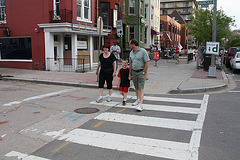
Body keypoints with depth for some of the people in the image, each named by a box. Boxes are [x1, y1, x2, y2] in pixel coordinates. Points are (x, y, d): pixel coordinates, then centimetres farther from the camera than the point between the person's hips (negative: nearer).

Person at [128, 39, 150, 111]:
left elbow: (147, 62, -12)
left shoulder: (143, 51, -10)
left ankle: (140, 104, -15)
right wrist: (130, 74, 15)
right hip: (134, 72, 6)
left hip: (141, 72, -6)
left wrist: (144, 73, -14)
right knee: (136, 87, 15)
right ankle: (138, 99, 34)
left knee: (141, 88, -10)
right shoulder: (131, 53, 10)